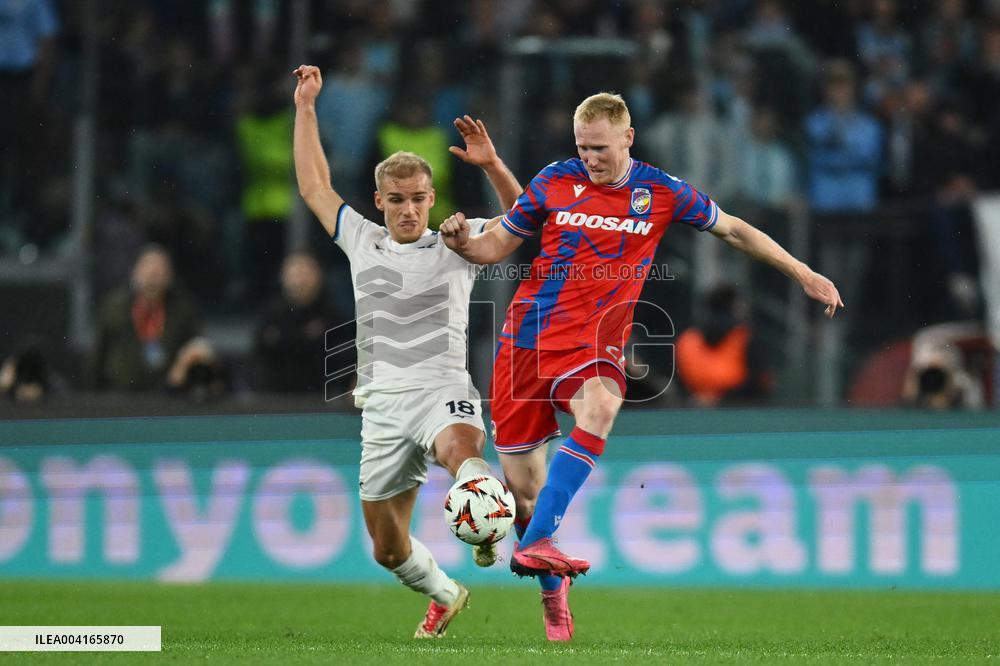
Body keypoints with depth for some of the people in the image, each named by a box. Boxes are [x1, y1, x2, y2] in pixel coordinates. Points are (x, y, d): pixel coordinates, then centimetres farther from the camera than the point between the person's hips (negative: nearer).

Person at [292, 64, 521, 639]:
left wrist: (491, 165, -16)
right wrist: (306, 108, 21)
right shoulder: (362, 242, 13)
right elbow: (313, 185, 21)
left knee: (462, 449, -42)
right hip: (384, 402, 4)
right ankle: (444, 594, 33)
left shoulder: (456, 246, 4)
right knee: (387, 548, 8)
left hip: (443, 389, -4)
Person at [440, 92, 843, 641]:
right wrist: (463, 242, -13)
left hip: (592, 338, -1)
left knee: (599, 410, -36)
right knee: (521, 482, 0)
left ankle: (534, 543, -38)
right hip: (528, 332, 1)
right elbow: (498, 245, 9)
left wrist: (803, 274, 13)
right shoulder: (555, 182, 1)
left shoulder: (660, 192, 1)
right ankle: (552, 588, 24)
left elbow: (733, 230, 13)